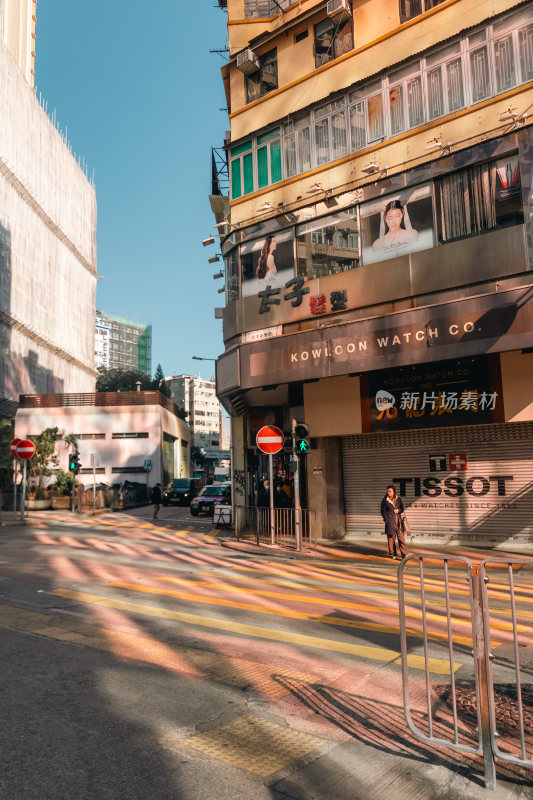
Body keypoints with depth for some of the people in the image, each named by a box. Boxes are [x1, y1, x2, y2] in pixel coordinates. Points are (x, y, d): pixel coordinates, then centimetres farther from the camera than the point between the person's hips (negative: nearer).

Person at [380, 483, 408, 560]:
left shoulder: (398, 499, 7)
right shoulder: (384, 500, -1)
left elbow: (402, 509, 16)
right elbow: (383, 512, 2)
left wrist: (398, 510, -6)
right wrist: (386, 520, -7)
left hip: (399, 521, 2)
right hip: (390, 521, -2)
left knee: (401, 537, -3)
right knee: (391, 538, 4)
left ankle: (404, 555, -4)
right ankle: (392, 554, 18)